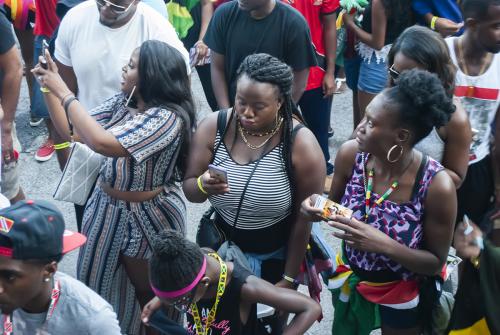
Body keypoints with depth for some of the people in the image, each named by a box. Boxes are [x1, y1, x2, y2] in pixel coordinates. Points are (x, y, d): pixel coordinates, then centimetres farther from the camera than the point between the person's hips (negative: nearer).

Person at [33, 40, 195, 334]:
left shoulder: (168, 117, -28)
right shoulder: (122, 102, -3)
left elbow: (102, 142, -37)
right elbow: (71, 131, 1)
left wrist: (64, 93, -30)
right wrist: (50, 88, -9)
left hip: (146, 218, -7)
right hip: (107, 208, 8)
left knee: (147, 292, 18)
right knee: (99, 281, 25)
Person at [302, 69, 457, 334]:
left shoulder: (436, 186, -32)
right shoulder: (351, 154, -21)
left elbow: (436, 262, -20)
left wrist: (384, 245, -37)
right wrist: (318, 207, -24)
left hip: (402, 295, -3)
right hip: (350, 280, 4)